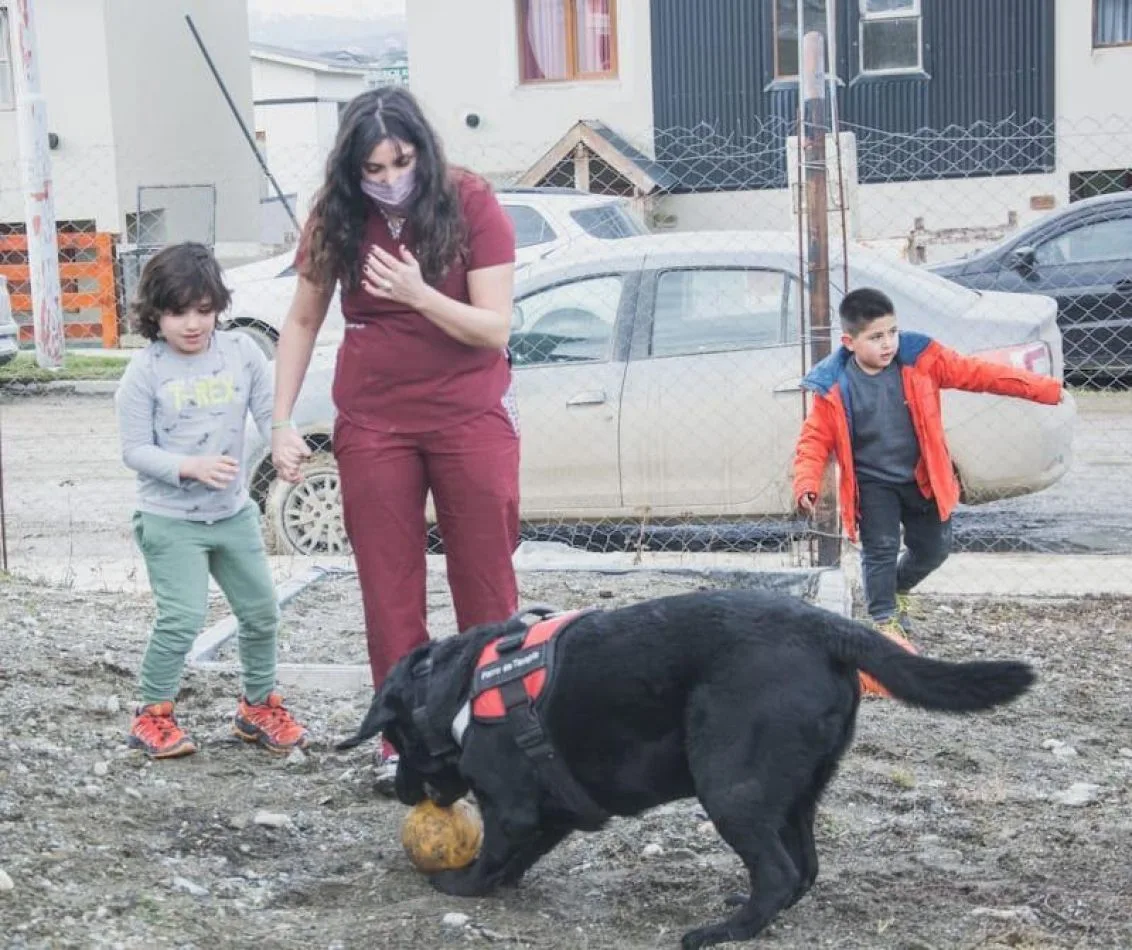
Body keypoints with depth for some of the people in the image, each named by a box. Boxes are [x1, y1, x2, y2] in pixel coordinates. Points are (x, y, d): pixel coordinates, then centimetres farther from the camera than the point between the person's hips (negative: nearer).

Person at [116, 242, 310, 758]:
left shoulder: (241, 353, -2)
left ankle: (259, 705, 31)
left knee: (261, 612, 12)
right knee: (182, 619, -12)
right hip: (170, 519, -5)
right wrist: (191, 468, -25)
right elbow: (135, 451, -10)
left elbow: (269, 411, 1)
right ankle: (152, 715, 6)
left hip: (233, 512, 5)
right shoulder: (145, 372, -11)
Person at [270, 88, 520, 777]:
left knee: (487, 584, 5)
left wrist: (418, 293, -29)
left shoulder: (471, 205, -11)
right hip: (373, 425, 2)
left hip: (470, 417, -2)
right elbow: (303, 322, 7)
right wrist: (282, 421, 0)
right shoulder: (338, 219, -3)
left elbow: (494, 329, -13)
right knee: (389, 588, 6)